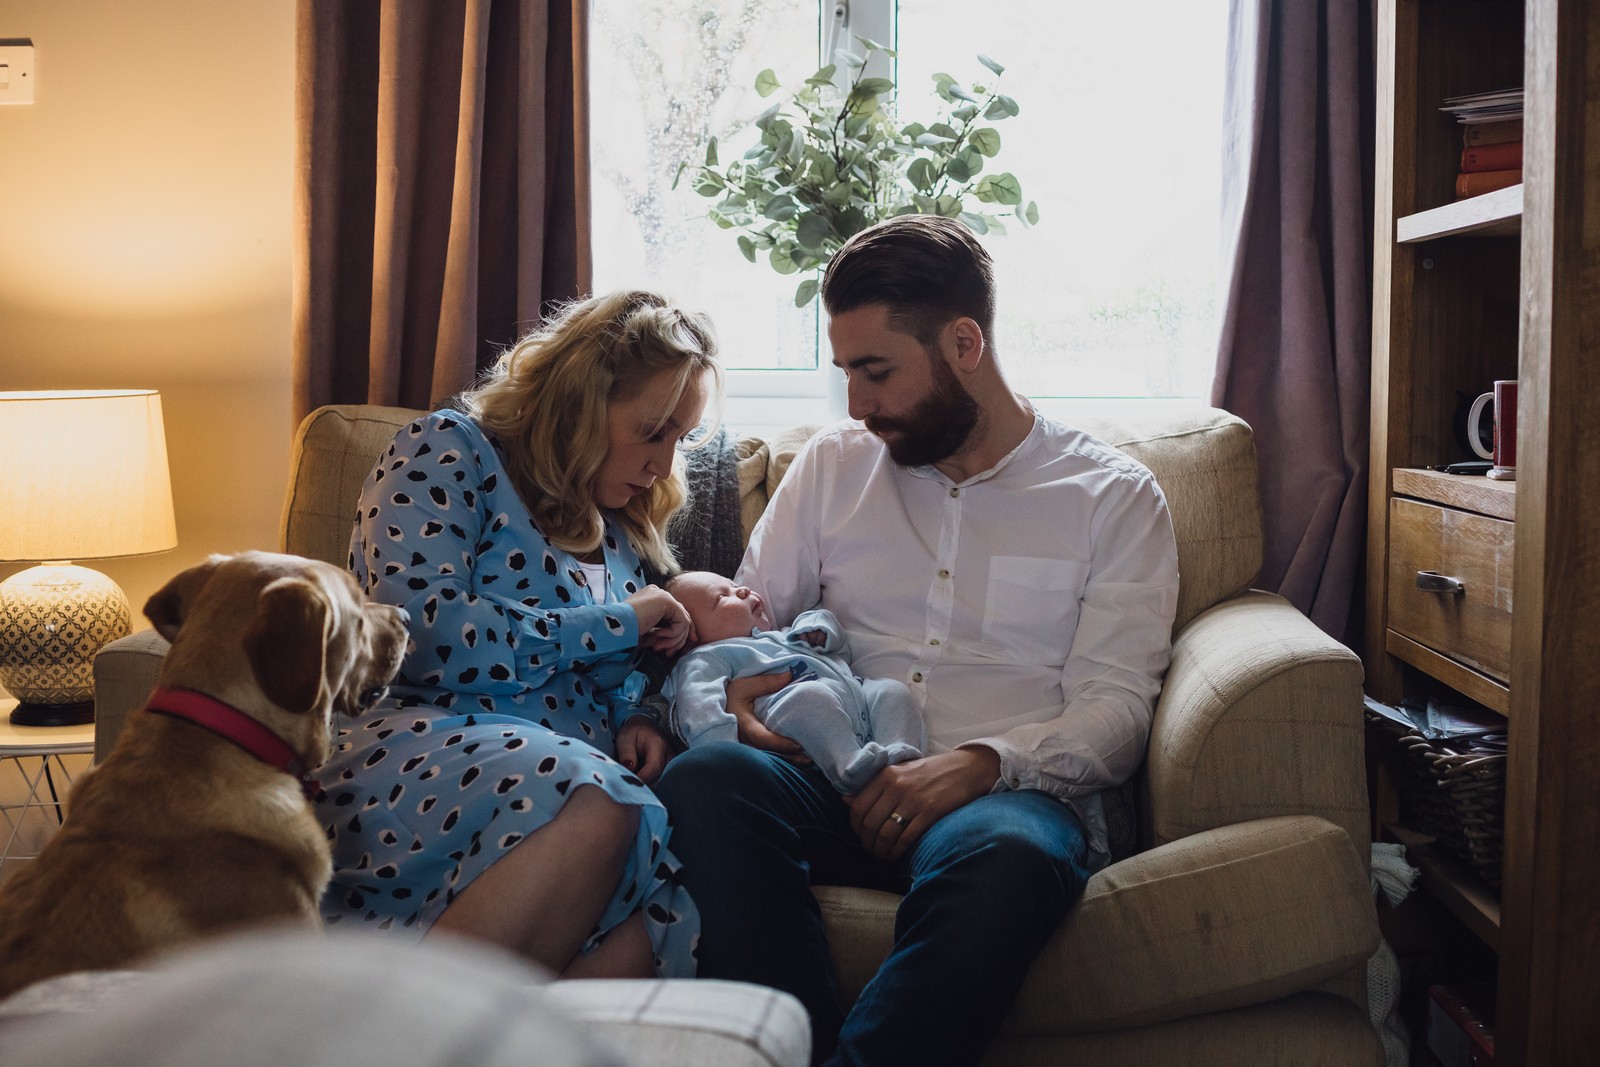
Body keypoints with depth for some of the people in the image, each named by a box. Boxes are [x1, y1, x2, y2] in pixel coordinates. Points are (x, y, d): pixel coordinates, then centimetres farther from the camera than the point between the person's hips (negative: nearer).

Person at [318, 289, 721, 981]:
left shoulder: (619, 526, 23)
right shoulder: (449, 451, 3)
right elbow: (425, 634, -13)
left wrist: (634, 718, 8)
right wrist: (618, 622, -5)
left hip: (570, 780, 6)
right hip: (417, 740, -5)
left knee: (666, 916, -30)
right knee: (596, 805, -39)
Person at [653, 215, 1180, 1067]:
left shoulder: (1114, 498, 9)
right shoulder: (833, 465, 19)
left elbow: (1113, 715, 1)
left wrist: (980, 763, -18)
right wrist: (735, 686, -5)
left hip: (1008, 793, -2)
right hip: (838, 787, 3)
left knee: (1005, 853, -40)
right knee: (703, 780, -31)